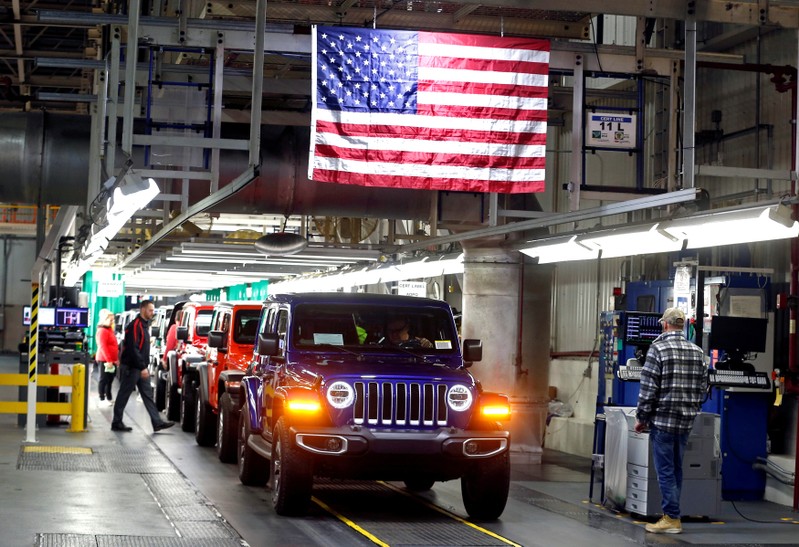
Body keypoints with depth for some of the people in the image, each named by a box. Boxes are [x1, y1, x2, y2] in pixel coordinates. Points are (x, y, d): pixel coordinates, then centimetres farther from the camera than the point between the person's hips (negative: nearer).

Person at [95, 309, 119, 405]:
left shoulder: (110, 330, 17)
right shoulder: (102, 331, -13)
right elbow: (103, 347, -20)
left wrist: (116, 359, 21)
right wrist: (108, 360, -23)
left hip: (111, 360, 9)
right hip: (104, 360, -9)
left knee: (110, 379, 13)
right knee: (104, 379, -3)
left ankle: (109, 398, 20)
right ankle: (102, 399, 2)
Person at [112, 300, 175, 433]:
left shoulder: (144, 325, 15)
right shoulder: (135, 325, -16)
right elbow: (133, 348, -22)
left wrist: (144, 366, 15)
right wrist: (142, 367, -23)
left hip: (141, 367, 10)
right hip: (131, 367, -10)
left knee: (148, 394, 6)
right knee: (123, 395, 0)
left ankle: (157, 422, 4)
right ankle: (117, 423, 7)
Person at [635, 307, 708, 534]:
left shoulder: (658, 349, -10)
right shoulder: (697, 352, 7)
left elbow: (648, 388, -12)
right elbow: (702, 388, 10)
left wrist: (641, 417, -3)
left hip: (663, 419, -6)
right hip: (686, 422, 6)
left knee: (665, 470, -1)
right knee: (676, 469, 13)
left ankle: (671, 518, 0)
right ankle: (672, 514, 17)